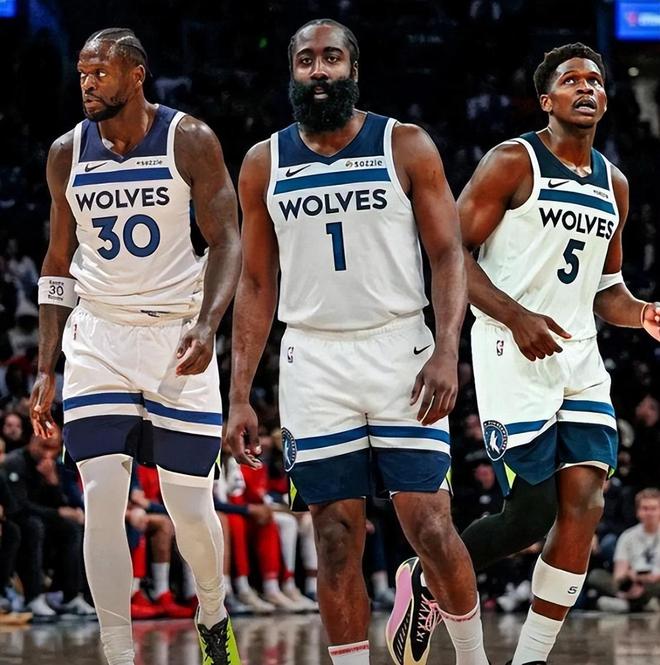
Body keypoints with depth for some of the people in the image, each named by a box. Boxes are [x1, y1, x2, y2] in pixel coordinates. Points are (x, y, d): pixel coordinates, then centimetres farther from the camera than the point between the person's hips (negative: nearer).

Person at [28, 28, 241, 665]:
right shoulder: (67, 153, 3)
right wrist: (45, 369, 5)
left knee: (190, 505, 2)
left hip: (179, 336, -2)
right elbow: (59, 261, 10)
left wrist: (206, 324, -24)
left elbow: (226, 241, -7)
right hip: (98, 338, 2)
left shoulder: (190, 140, -7)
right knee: (102, 501, -10)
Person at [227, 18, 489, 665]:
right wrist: (239, 397, 5)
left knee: (430, 528, -6)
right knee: (336, 545, 1)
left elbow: (447, 254, -1)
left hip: (400, 351, -2)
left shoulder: (407, 146, 1)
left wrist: (447, 351, -15)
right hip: (313, 362, 2)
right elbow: (256, 283, 11)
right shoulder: (264, 164, 7)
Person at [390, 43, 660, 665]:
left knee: (584, 505, -7)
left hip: (580, 358, 6)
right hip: (515, 356, -6)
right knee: (532, 513, -9)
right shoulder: (513, 163, -5)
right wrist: (516, 316, -20)